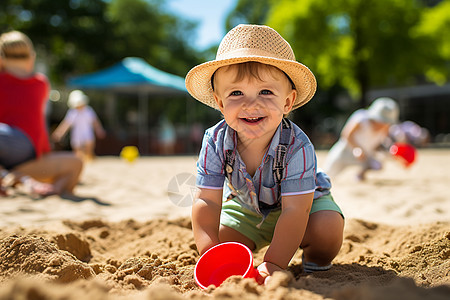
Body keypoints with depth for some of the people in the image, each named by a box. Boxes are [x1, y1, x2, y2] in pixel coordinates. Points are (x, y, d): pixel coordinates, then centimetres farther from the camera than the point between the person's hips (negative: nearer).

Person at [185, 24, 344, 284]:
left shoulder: (297, 146, -36)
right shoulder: (216, 141, -27)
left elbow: (295, 210, -36)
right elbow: (207, 202, -22)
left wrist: (274, 264, -42)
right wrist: (210, 254, -32)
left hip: (303, 202, -3)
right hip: (246, 206, 4)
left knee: (327, 230, -29)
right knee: (223, 239, -13)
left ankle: (316, 260, 4)